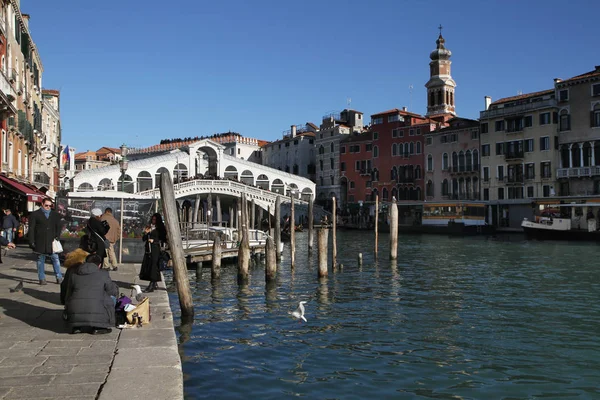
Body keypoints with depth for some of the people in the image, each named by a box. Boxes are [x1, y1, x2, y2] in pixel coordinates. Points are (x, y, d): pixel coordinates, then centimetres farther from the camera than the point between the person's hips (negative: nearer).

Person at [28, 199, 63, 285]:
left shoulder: (55, 215, 12)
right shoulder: (35, 214, 4)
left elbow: (58, 227, 16)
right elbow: (31, 229, 1)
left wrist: (57, 237, 1)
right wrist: (32, 241, -5)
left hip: (52, 241, 2)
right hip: (40, 242, -2)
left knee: (55, 259, 0)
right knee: (40, 260, 5)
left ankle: (59, 277, 6)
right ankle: (42, 279, 11)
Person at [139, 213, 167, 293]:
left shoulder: (160, 229, 0)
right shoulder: (149, 227, 15)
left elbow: (163, 239, -2)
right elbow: (143, 239, 13)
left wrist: (154, 241, -12)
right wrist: (146, 233, -5)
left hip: (155, 249, -6)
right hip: (148, 249, 6)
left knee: (153, 266, -10)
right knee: (147, 265, 5)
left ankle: (151, 286, -11)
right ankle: (155, 284, 16)